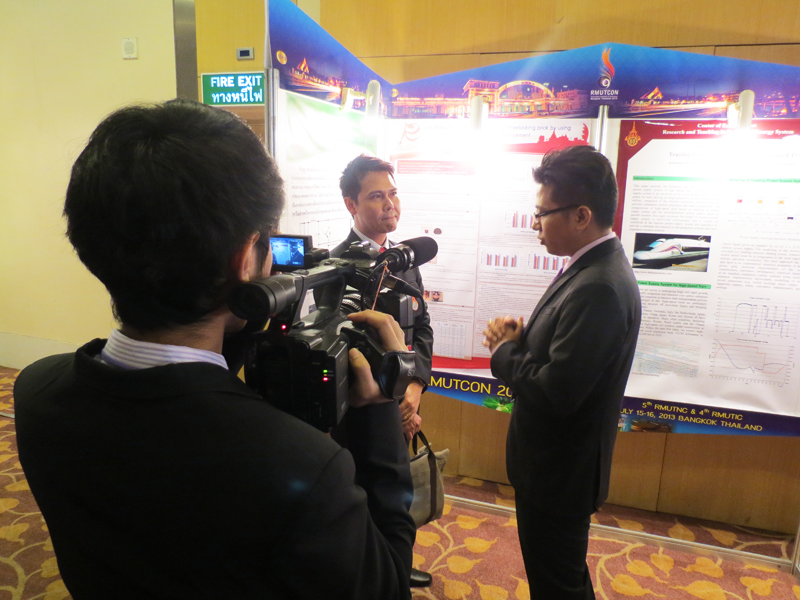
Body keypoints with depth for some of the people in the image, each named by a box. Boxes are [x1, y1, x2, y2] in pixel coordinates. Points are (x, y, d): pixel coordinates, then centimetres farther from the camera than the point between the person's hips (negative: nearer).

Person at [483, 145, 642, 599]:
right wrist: (521, 337, -8)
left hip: (560, 472, -9)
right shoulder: (597, 268, 2)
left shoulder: (599, 287, -30)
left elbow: (556, 392, -31)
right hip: (560, 463, 9)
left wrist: (504, 350, -15)